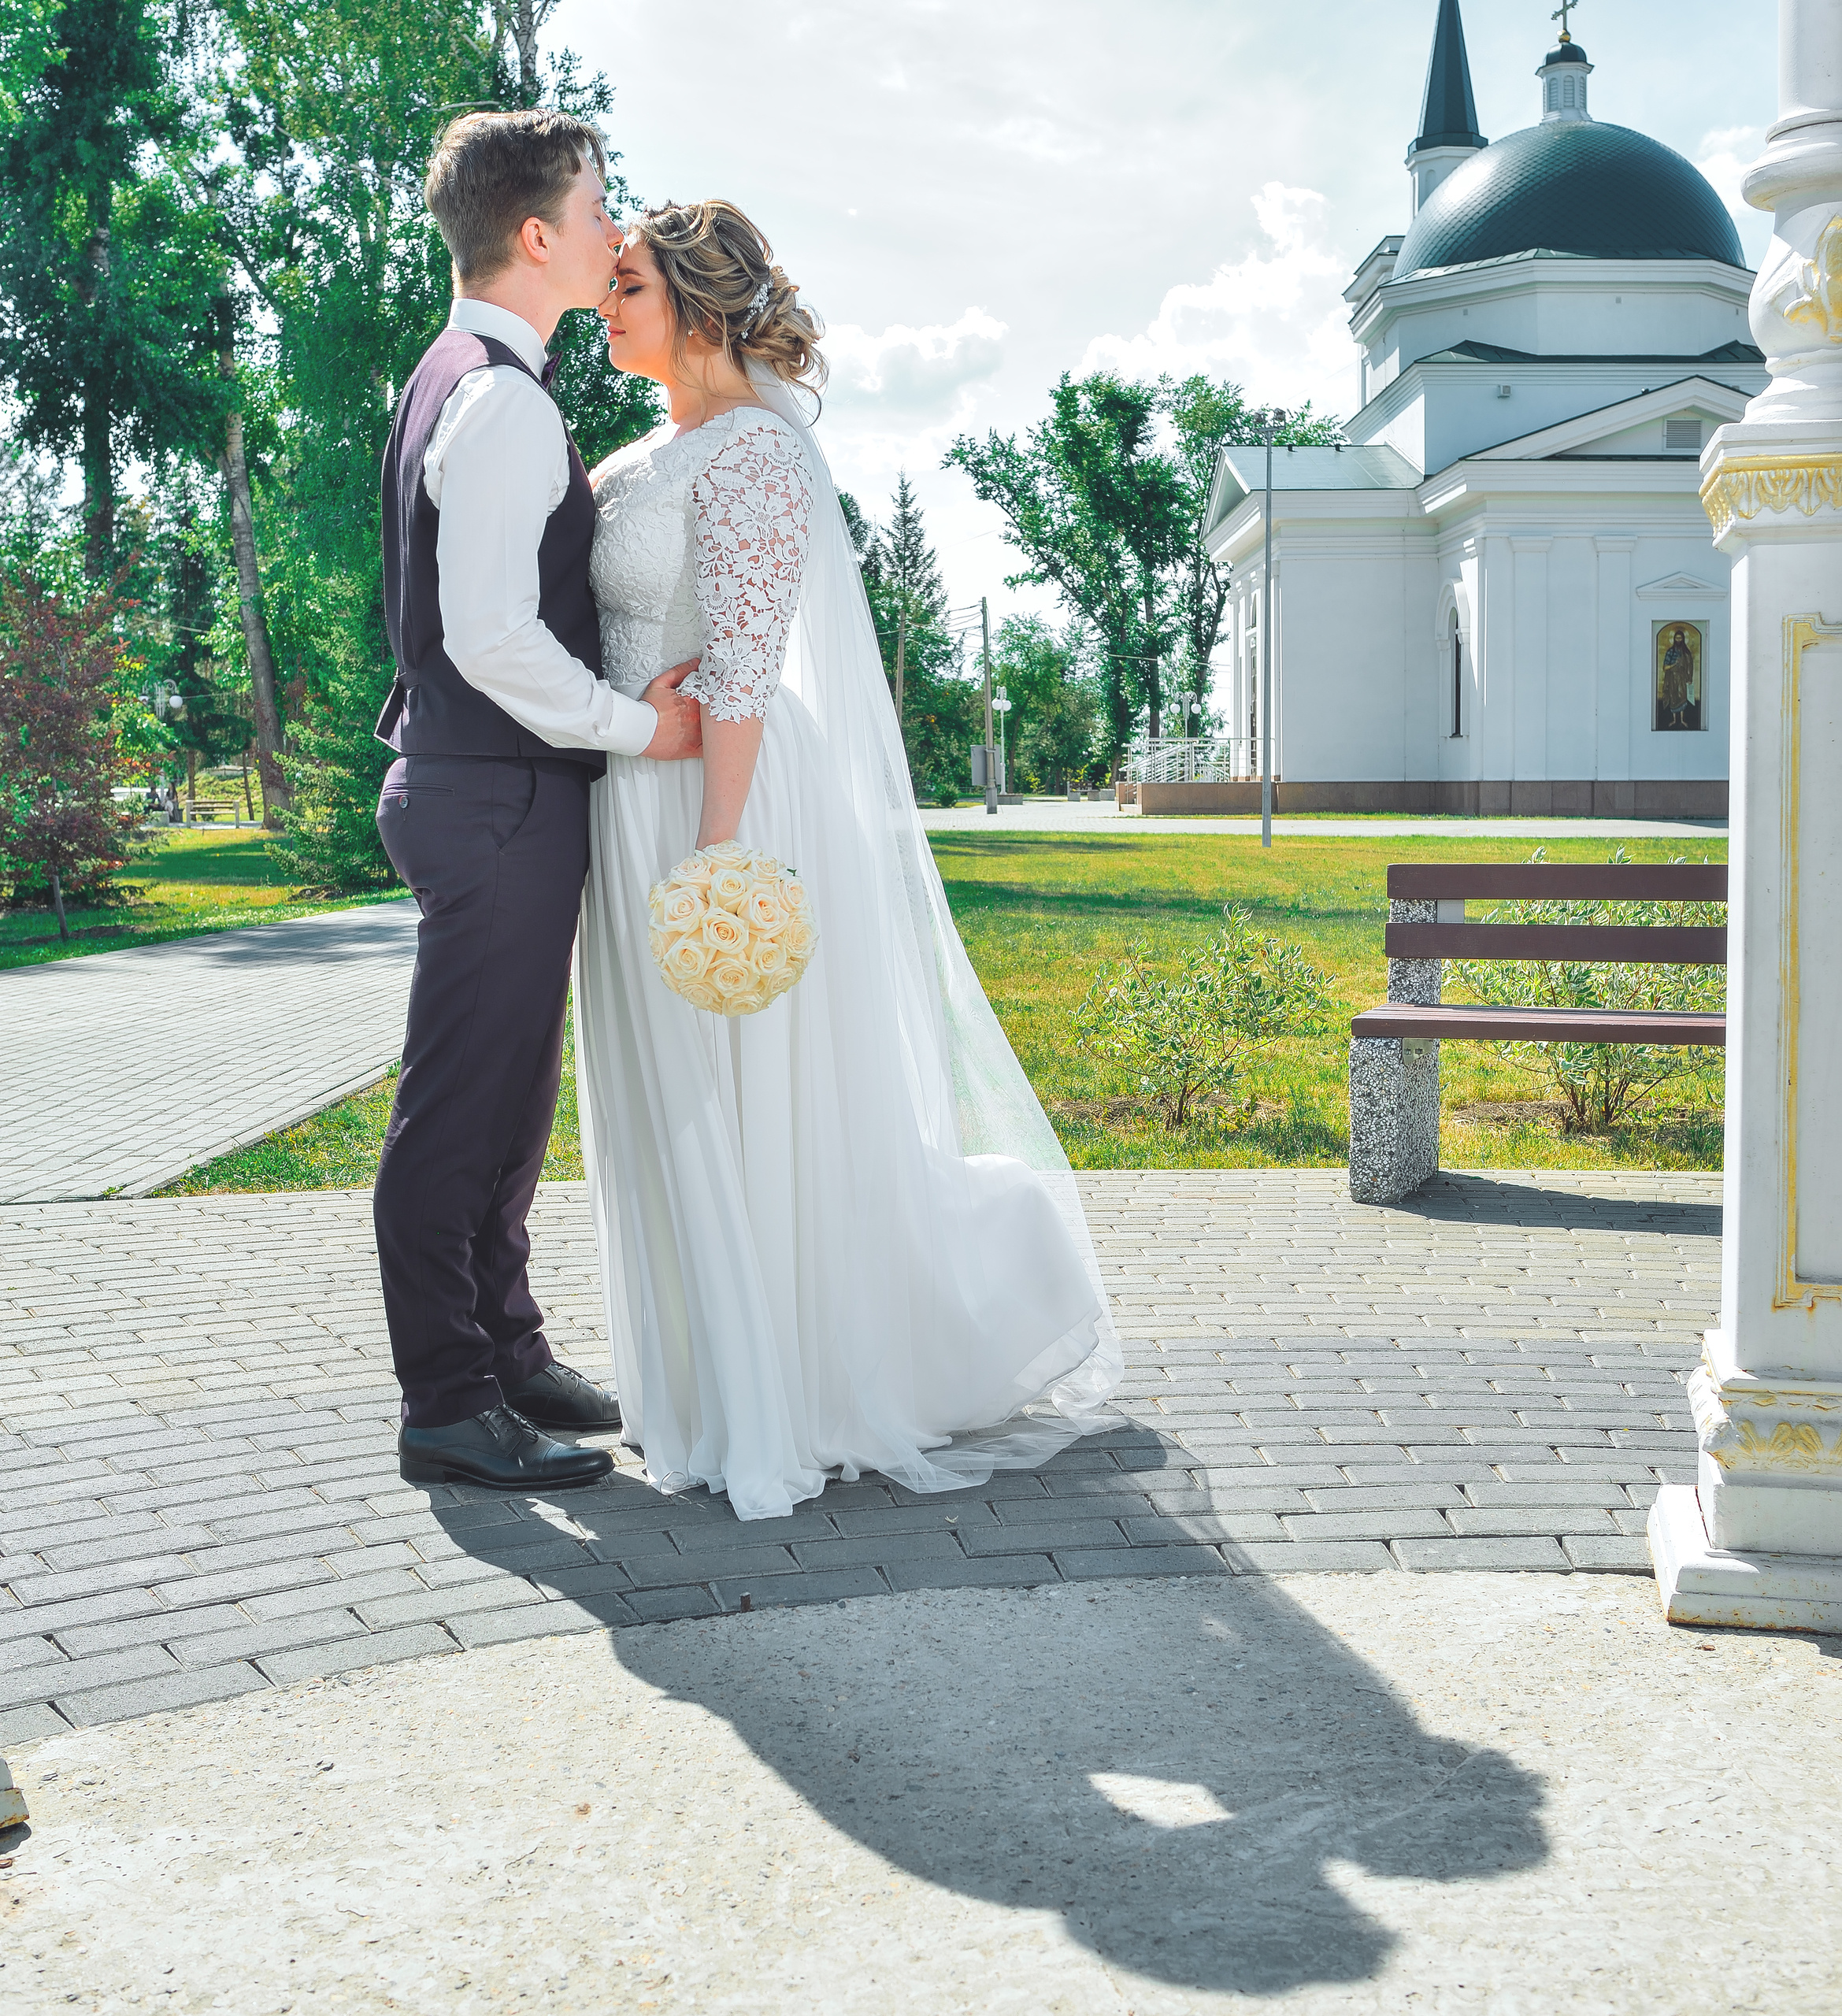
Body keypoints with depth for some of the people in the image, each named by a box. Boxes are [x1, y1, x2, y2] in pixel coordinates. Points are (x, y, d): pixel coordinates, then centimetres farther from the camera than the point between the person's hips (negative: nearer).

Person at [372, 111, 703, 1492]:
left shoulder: (457, 381, 17)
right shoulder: (504, 399, -17)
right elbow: (492, 636, -25)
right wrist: (634, 725, -14)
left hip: (490, 791, 11)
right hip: (499, 799, -11)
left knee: (509, 1101, 17)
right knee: (462, 1108, -4)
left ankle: (507, 1353, 29)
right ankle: (452, 1412, 5)